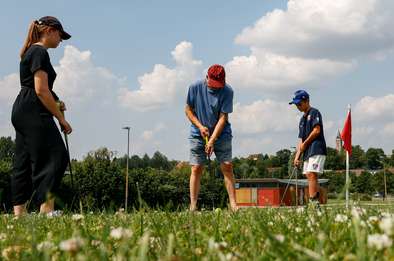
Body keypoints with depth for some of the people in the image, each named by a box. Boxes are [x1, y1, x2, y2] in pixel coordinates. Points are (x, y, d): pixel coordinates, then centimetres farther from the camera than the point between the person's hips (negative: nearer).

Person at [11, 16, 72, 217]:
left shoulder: (30, 52, 21)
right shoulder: (40, 53, -9)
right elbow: (41, 90, -17)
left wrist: (55, 104, 15)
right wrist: (61, 118, -13)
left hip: (21, 111, 11)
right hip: (34, 113, -11)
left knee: (23, 163, 7)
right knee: (55, 156, -14)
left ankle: (19, 213, 7)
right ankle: (46, 209, -23)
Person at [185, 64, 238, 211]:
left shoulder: (227, 92, -13)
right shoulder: (195, 87, -8)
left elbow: (223, 117, -15)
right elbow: (188, 110, 3)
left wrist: (212, 140, -21)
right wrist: (200, 126, -12)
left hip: (221, 134, 0)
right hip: (198, 134, 1)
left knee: (227, 166, -6)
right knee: (196, 168, -5)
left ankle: (233, 204, -4)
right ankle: (193, 206, -4)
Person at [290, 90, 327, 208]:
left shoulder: (314, 113, -1)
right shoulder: (302, 119, 23)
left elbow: (317, 130, -13)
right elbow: (301, 139, 20)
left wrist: (305, 143, -5)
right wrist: (297, 156, 12)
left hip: (317, 149, -9)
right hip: (308, 152, 9)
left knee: (311, 174, -17)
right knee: (309, 176, 4)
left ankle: (313, 201, -22)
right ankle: (316, 203, 5)